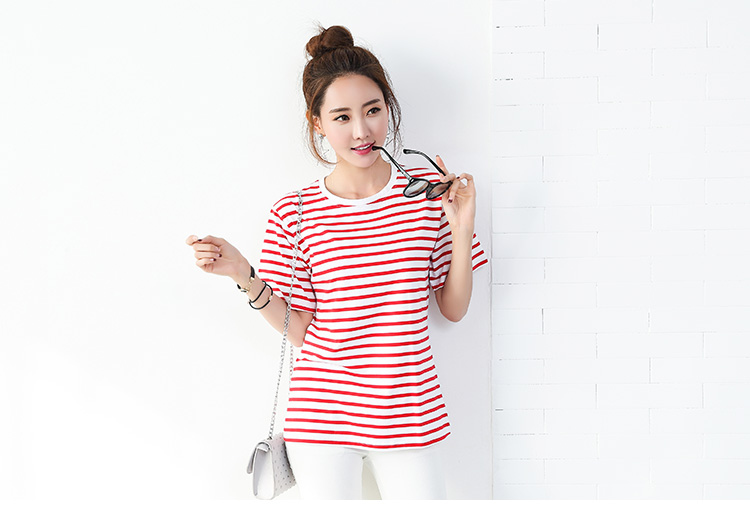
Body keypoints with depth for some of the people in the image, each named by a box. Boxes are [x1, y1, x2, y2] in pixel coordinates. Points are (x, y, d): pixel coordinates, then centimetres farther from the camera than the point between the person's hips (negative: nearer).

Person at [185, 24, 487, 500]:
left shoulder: (429, 189, -1)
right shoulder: (295, 213, -3)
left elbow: (454, 309, 4)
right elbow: (300, 330, 0)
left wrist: (461, 232, -9)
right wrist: (245, 277, -12)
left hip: (410, 416, 1)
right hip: (322, 416, 0)